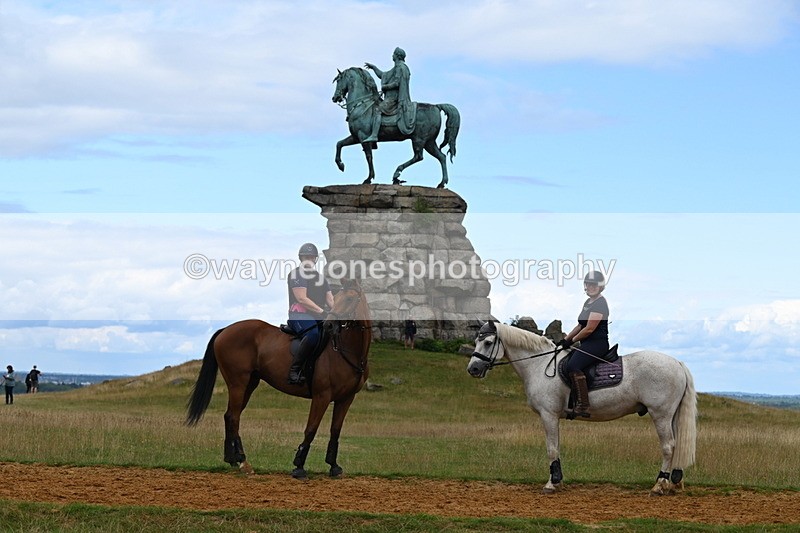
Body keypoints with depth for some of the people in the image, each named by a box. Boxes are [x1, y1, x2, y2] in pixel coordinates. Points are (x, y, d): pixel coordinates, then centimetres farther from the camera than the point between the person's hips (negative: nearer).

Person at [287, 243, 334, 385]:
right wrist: (321, 310, -18)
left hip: (318, 316, 8)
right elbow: (302, 299, -12)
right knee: (314, 334, -38)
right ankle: (294, 370, -32)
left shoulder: (320, 277, 25)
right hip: (300, 315, -8)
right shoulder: (297, 274, 0)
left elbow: (330, 299, 17)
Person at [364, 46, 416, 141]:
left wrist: (385, 87, -10)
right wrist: (373, 67, 29)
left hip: (394, 98, -11)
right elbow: (382, 75, 32)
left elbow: (396, 83, -19)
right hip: (392, 97, 11)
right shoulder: (397, 68, 23)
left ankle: (374, 135, -35)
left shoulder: (400, 67, -9)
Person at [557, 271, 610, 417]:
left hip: (597, 343, -11)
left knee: (573, 366, -29)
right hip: (587, 344, 11)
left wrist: (571, 341, -8)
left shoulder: (600, 303, -13)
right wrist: (565, 339, 14)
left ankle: (583, 406, -33)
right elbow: (580, 325, 24)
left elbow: (589, 329, -18)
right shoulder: (588, 302, 19)